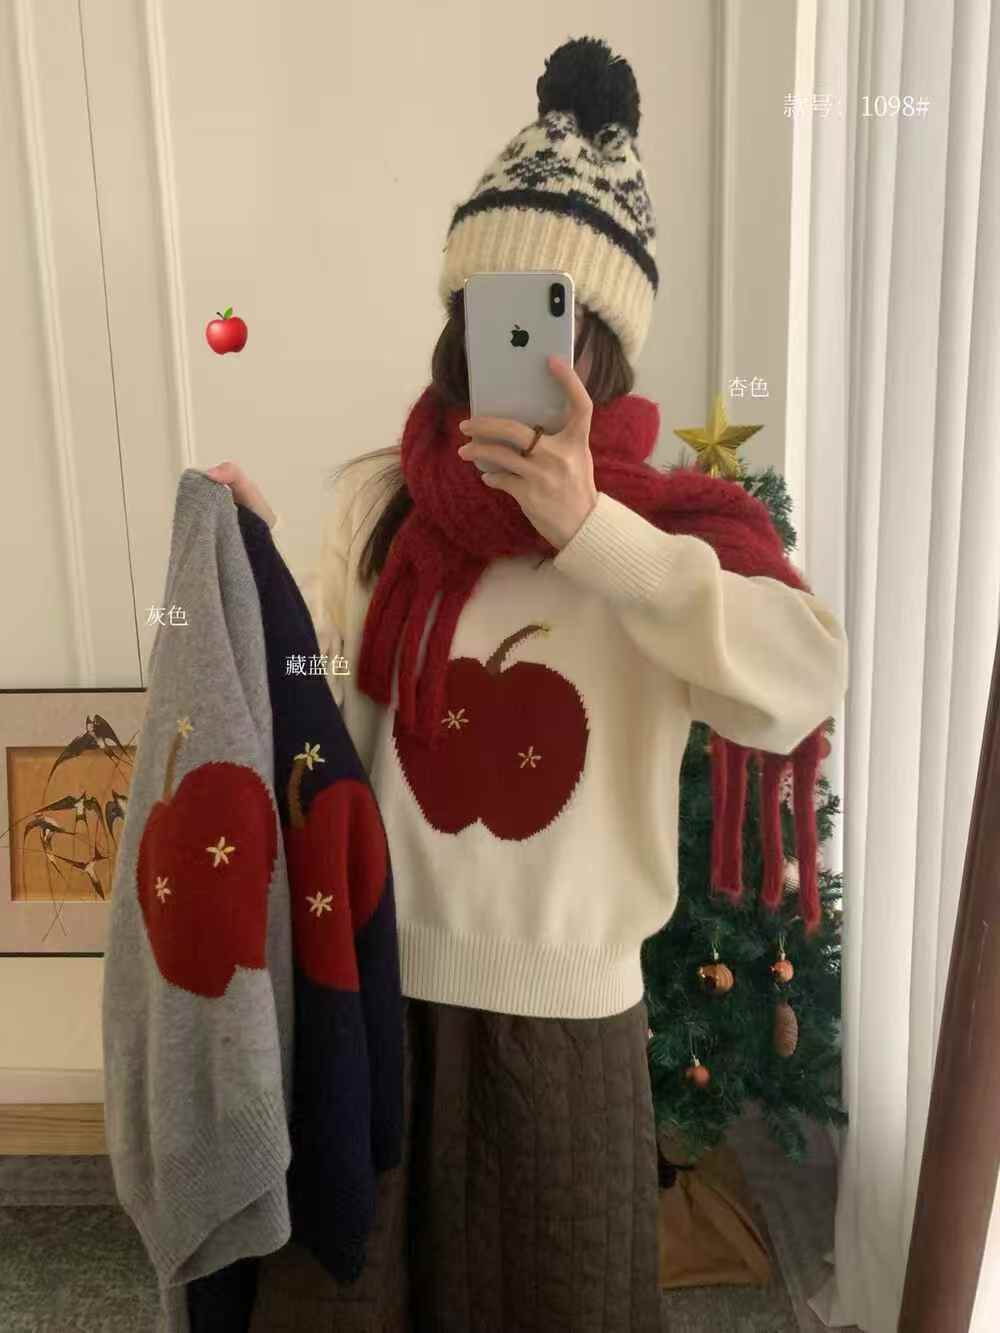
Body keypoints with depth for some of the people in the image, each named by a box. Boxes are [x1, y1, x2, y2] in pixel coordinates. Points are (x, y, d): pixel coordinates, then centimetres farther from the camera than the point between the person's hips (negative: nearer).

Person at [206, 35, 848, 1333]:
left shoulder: (666, 521, -10)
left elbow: (804, 684, -30)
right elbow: (323, 703, 6)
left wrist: (587, 528, -34)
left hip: (561, 1000, -2)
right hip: (379, 975, 3)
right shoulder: (380, 497, -2)